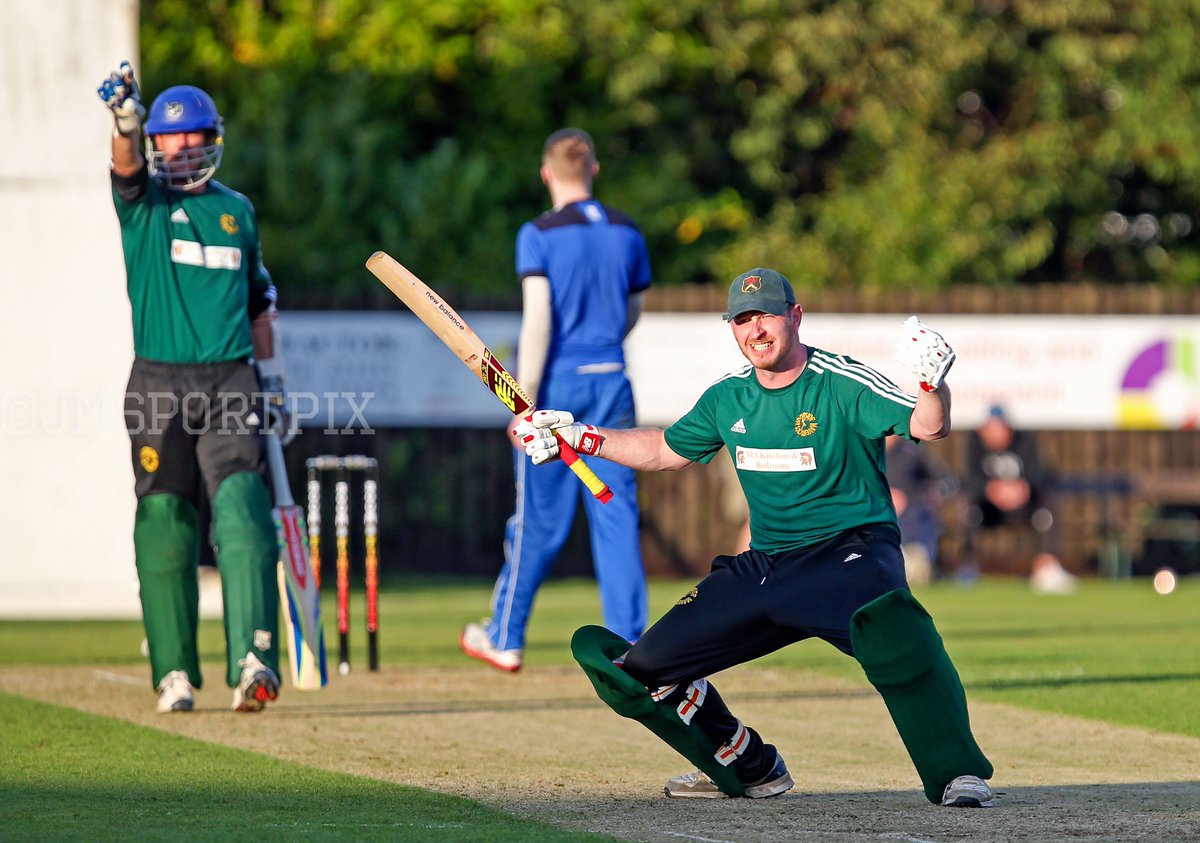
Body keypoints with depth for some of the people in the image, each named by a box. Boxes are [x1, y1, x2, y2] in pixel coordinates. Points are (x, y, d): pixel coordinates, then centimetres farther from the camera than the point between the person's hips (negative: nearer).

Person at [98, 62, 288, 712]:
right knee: (164, 528, 0)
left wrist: (270, 377, 18)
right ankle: (174, 673, 10)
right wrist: (124, 119, -40)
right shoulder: (143, 201, 5)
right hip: (159, 384, -1)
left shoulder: (237, 210, 14)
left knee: (242, 517, -14)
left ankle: (252, 661, -23)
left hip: (230, 384, 1)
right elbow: (127, 167, -19)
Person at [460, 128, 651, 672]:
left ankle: (506, 638, 17)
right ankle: (629, 641, -1)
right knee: (616, 514, 4)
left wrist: (526, 400, -15)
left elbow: (538, 319, -15)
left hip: (556, 383, -4)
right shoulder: (627, 233, 8)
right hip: (611, 383, 4)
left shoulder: (539, 235, -7)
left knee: (539, 520, 4)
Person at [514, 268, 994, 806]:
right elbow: (665, 450, 26)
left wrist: (932, 383, -44)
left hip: (852, 554, -7)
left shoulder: (842, 384, -10)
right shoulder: (728, 397, 8)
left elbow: (928, 428, -23)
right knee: (643, 669, 3)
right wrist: (581, 439, 18)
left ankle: (958, 775, -32)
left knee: (888, 622, -42)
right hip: (762, 568, 7)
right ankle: (751, 769, 25)